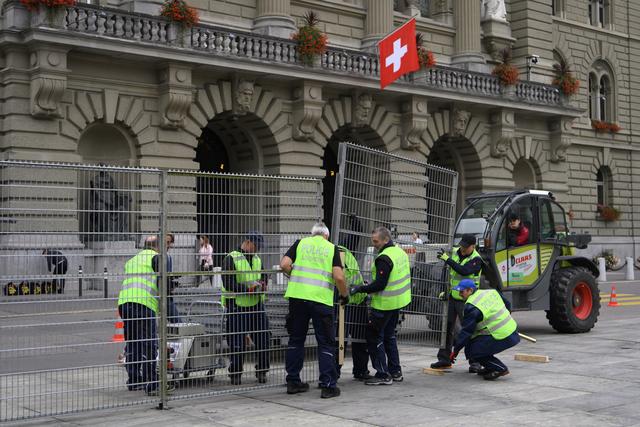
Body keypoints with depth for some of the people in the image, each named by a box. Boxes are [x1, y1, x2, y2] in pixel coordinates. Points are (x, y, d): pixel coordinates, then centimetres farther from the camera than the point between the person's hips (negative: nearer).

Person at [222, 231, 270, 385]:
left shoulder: (257, 259, 15)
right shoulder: (231, 259, -8)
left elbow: (264, 276, 23)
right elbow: (228, 283, -14)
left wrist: (262, 284, -1)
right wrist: (248, 288, -21)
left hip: (257, 305, 6)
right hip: (237, 307, -6)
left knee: (263, 338, 2)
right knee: (237, 343, 0)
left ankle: (262, 371, 15)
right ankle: (235, 373, 13)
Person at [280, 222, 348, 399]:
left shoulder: (300, 243, 11)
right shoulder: (332, 248, 7)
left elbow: (284, 265, 0)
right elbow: (339, 277, -5)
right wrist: (345, 295, 11)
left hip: (297, 296, 2)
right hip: (322, 299, -2)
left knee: (296, 339, 15)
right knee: (326, 343, 6)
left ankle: (293, 381, 20)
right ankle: (328, 385, 5)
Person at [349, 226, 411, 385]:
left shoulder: (384, 258, -21)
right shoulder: (401, 252, 8)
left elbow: (379, 284, -24)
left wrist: (360, 289, -15)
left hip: (384, 305, -10)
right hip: (398, 301, 10)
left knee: (374, 337, -1)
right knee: (389, 335, 20)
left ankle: (383, 375, -1)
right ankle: (395, 372, 25)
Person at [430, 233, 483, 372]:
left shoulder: (476, 259, -12)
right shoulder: (454, 252, 7)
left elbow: (464, 271, -30)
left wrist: (447, 259, -30)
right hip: (451, 298, 6)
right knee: (447, 328, 8)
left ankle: (475, 362, 2)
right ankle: (444, 359, 15)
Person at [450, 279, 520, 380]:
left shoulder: (472, 307, -13)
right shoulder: (491, 292, 10)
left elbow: (466, 331, -12)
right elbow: (507, 305, 24)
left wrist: (455, 350, -3)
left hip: (503, 339, -9)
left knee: (470, 351, -3)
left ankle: (500, 368, -3)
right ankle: (490, 367, 23)